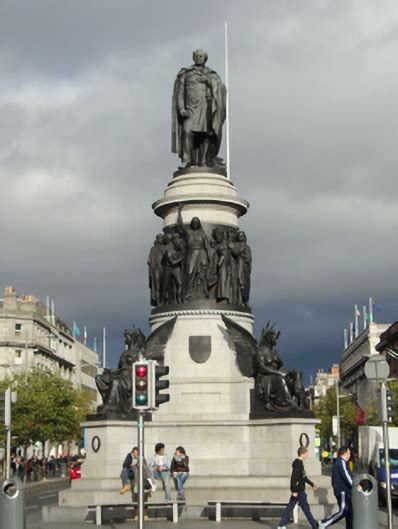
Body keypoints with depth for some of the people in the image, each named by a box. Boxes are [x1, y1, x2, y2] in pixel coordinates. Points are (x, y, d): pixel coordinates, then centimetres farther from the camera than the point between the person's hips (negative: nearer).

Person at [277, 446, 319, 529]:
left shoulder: (300, 463, 15)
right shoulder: (298, 464, -17)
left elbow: (303, 477, 25)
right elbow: (294, 477, -24)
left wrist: (312, 484, 30)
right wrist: (295, 490, -26)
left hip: (297, 490, 10)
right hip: (298, 490, -10)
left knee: (290, 506, 9)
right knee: (305, 507, 0)